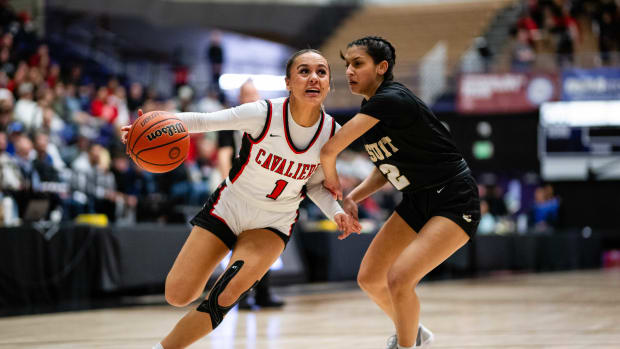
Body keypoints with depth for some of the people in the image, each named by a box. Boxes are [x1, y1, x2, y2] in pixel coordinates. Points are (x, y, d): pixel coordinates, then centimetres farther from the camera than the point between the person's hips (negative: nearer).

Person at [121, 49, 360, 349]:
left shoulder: (331, 132, -11)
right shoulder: (264, 114, -23)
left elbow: (314, 184, 4)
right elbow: (203, 120, -22)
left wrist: (336, 213, -15)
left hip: (273, 223, 1)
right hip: (228, 208, -1)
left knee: (227, 295, -24)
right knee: (177, 295, -8)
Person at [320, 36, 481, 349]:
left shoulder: (390, 100, -24)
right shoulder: (372, 107, 5)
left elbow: (330, 150, -29)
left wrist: (332, 180, -8)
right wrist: (351, 198, 2)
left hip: (454, 203, -9)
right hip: (417, 202, 9)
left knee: (399, 279, -22)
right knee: (369, 278, 8)